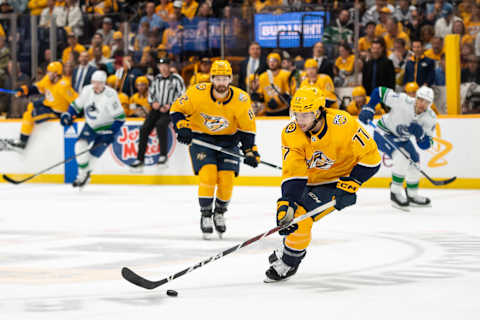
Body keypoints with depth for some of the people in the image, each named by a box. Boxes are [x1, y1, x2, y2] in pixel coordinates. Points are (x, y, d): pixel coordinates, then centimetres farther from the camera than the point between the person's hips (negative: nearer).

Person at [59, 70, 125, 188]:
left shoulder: (110, 95, -25)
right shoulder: (87, 90, -9)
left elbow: (120, 117, -22)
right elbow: (77, 104, 8)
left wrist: (110, 133, -27)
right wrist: (68, 115, -9)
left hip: (105, 129, -5)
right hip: (90, 126, 5)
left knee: (93, 152, -8)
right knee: (80, 145, -14)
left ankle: (85, 175, 13)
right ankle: (83, 173, 1)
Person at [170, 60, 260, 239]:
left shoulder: (241, 99, -17)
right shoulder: (197, 93, -20)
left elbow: (247, 128, -7)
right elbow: (177, 109, -7)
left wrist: (250, 151, -13)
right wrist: (182, 127, -22)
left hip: (228, 140, 1)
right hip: (201, 137, -1)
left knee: (227, 177, -8)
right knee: (208, 173, -20)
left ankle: (220, 214, 18)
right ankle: (206, 215, -4)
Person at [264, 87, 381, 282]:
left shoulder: (342, 124, -29)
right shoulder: (291, 134, -18)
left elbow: (371, 157, -21)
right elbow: (293, 173, -21)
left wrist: (350, 185, -25)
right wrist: (286, 204, -35)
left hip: (337, 181, -5)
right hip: (310, 180, 5)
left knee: (301, 216, -19)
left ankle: (288, 263, 0)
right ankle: (287, 248, 45)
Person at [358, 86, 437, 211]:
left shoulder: (430, 118, -17)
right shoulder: (402, 101, -31)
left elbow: (425, 145, -17)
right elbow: (380, 91, -19)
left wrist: (420, 133, -37)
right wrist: (368, 108, -25)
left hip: (401, 138, 7)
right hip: (384, 133, -7)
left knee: (414, 163, 12)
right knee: (402, 157, -28)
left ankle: (412, 195, 35)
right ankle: (395, 193, -18)